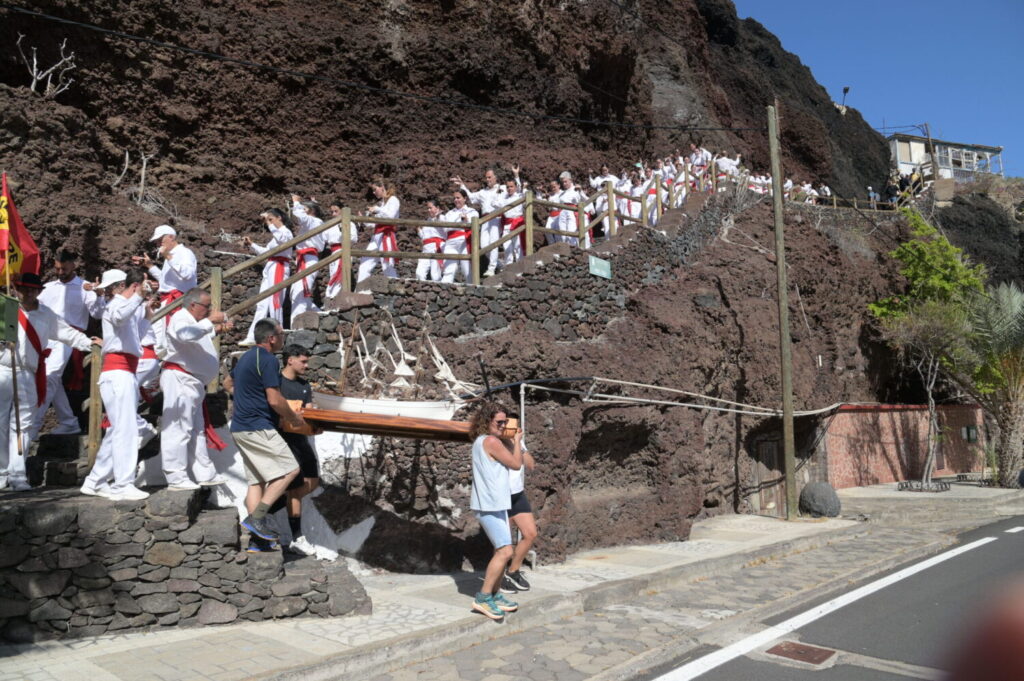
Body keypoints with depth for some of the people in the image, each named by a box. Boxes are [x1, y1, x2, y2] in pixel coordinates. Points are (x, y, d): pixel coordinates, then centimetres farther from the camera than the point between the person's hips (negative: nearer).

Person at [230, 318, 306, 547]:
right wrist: (295, 420, -4)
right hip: (258, 428, -10)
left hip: (240, 428, 10)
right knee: (289, 470, -8)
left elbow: (230, 381, 35)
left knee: (256, 480, 10)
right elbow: (275, 400, -19)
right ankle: (257, 517, -13)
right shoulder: (268, 360, -14)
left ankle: (257, 536, 8)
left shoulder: (245, 357, 17)